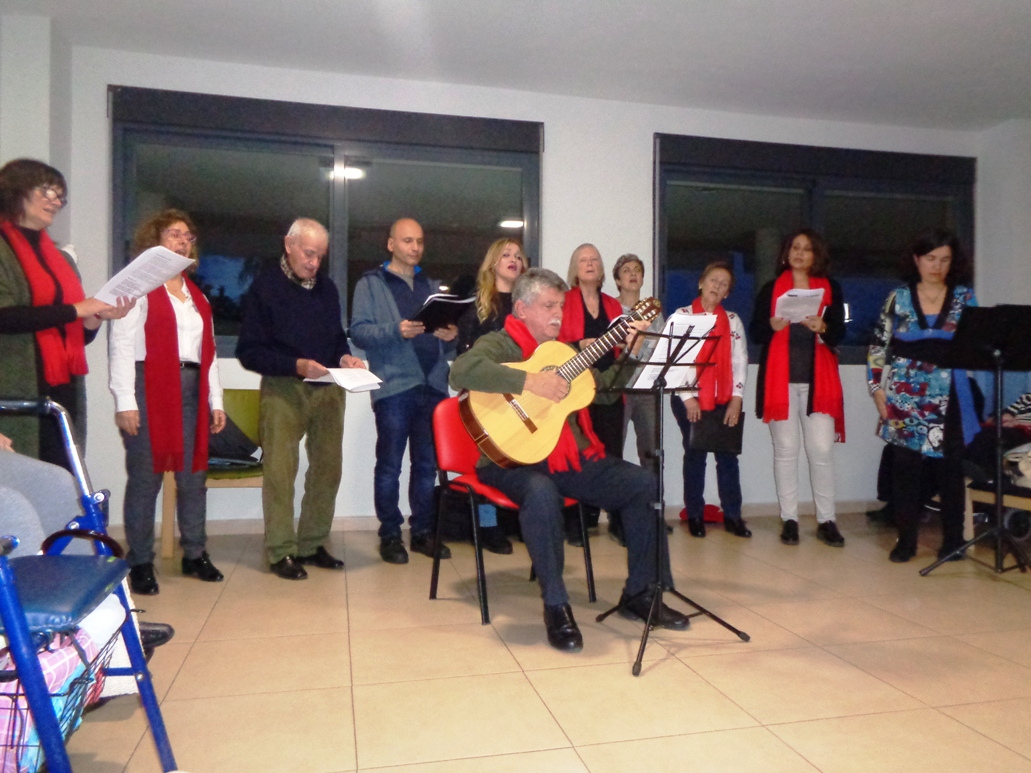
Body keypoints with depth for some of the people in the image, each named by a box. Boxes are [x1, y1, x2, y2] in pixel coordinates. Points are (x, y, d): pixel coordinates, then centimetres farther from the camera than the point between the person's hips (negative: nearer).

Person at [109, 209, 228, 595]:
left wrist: (215, 400, 13)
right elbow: (121, 344, -7)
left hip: (191, 390, 6)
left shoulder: (196, 295, 20)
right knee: (145, 478, 0)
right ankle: (140, 562, 10)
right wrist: (125, 401, -15)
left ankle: (195, 554, 19)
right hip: (149, 389, -6)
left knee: (193, 476, 8)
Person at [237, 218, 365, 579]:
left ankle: (312, 545, 19)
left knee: (327, 468, 7)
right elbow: (249, 351, -9)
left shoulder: (327, 287, 12)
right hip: (283, 388, -5)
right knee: (280, 471, -3)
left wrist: (345, 356, -3)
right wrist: (296, 365, -21)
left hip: (328, 388, 5)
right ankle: (280, 552, 8)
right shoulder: (265, 286, -4)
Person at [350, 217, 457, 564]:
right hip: (394, 386, -4)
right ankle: (389, 535, 11)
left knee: (427, 464, 9)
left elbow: (447, 338, 18)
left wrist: (451, 336, -5)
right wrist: (396, 331, -20)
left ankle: (422, 531, 19)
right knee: (390, 464, 0)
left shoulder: (433, 286, 20)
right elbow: (358, 330, -6)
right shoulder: (371, 284, 6)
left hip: (433, 385, 4)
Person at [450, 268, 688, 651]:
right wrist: (531, 381, -29)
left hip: (572, 458, 7)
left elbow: (604, 389, 21)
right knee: (541, 492, -39)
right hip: (516, 461, -7)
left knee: (644, 484, -5)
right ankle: (556, 606, -20)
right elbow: (462, 371, -28)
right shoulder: (500, 344, -5)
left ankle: (638, 594, 7)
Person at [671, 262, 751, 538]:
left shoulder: (733, 320, 13)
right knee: (695, 454, 0)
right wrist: (688, 398, -9)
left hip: (724, 400, 3)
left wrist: (736, 399, -3)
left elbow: (740, 361, 8)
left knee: (727, 455, 1)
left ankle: (732, 515, 10)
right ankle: (695, 515, 10)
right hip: (690, 399, -2)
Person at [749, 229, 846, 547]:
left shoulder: (830, 289, 11)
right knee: (785, 449, 1)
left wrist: (822, 327, -16)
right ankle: (789, 519, 9)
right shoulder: (770, 289, 10)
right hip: (781, 379, 0)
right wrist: (773, 325, -17)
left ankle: (826, 520, 7)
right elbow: (755, 332, 4)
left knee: (822, 449, -3)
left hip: (818, 379, 1)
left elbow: (839, 333, 6)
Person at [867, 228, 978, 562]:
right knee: (905, 469, 2)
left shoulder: (964, 297, 8)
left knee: (949, 469, 4)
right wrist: (878, 390, -1)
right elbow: (878, 347, 5)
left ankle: (953, 540, 17)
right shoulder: (899, 297, 5)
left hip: (948, 400, 1)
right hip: (905, 398, 0)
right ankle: (906, 540, 13)